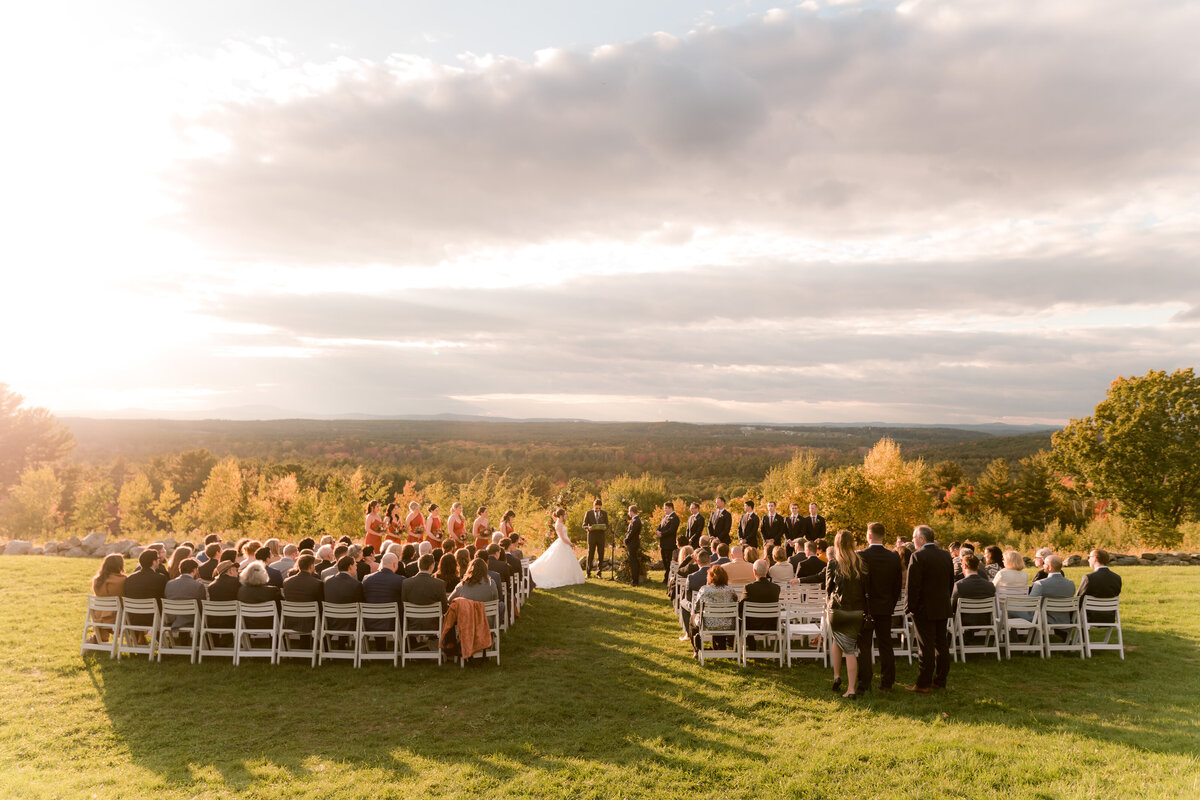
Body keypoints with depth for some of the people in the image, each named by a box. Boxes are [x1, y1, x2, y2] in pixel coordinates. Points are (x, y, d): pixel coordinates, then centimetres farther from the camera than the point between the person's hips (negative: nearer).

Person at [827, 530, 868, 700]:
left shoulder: (833, 564, -9)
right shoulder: (862, 564, -4)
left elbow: (828, 588, 0)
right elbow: (867, 590, 2)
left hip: (837, 610, -2)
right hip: (857, 611, 2)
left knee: (837, 640, 24)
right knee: (851, 649, 9)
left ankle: (836, 676, 19)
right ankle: (851, 689, 5)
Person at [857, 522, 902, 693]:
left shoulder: (861, 556, -15)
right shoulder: (894, 557, -1)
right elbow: (897, 585, 5)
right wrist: (892, 606, 15)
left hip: (867, 607, -4)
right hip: (886, 608, 4)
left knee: (864, 647, 3)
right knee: (886, 645, 13)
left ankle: (864, 684, 4)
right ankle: (887, 683, 18)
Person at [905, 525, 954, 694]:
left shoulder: (918, 556, -16)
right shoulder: (946, 555, 7)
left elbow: (913, 585, -18)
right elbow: (951, 582, 13)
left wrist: (911, 606, -10)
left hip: (924, 610, -7)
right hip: (943, 609, 7)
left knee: (926, 648, -3)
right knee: (941, 644, 13)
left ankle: (923, 684, 3)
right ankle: (940, 680, 22)